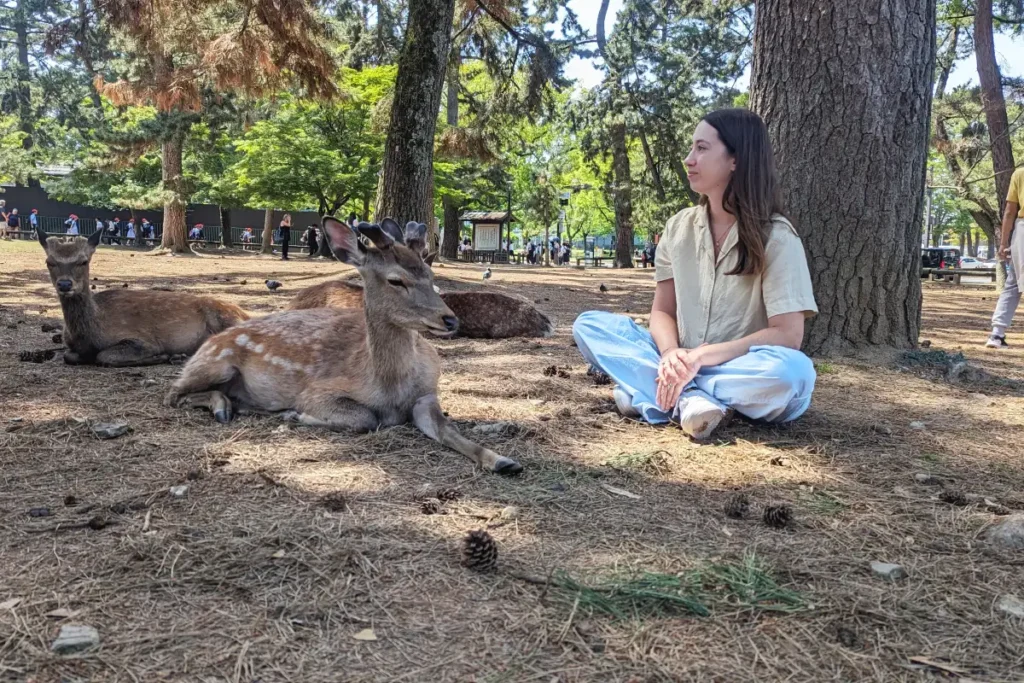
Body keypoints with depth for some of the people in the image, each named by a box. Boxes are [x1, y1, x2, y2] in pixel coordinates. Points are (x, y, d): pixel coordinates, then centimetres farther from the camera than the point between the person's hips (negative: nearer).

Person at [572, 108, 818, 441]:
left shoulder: (776, 237, -10)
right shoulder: (679, 226, 4)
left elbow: (787, 335, -18)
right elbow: (663, 310, 4)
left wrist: (700, 357, -26)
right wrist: (671, 355, -20)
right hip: (682, 366, 4)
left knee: (793, 371, -37)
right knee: (589, 325, -11)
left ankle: (650, 391, -28)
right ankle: (688, 398, -28)